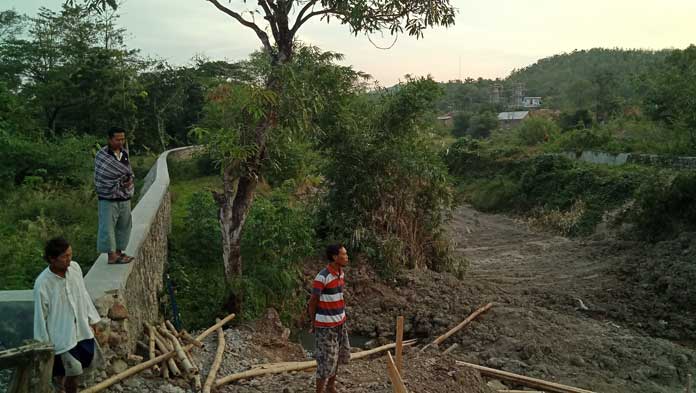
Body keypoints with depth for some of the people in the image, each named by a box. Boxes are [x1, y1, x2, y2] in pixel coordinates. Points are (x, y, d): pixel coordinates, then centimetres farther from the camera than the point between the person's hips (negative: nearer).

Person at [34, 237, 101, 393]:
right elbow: (41, 316, -14)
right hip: (62, 335, -5)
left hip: (82, 330, 6)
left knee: (86, 361, 20)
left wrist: (91, 319, 11)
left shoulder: (75, 268, -9)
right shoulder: (42, 283, -23)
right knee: (73, 373, 6)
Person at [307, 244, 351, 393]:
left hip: (339, 322, 8)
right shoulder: (322, 277, -23)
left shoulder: (341, 274, 3)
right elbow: (312, 302, -14)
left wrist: (342, 317, 13)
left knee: (339, 355, 19)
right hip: (326, 325, -8)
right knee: (327, 360, 0)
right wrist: (313, 323, -4)